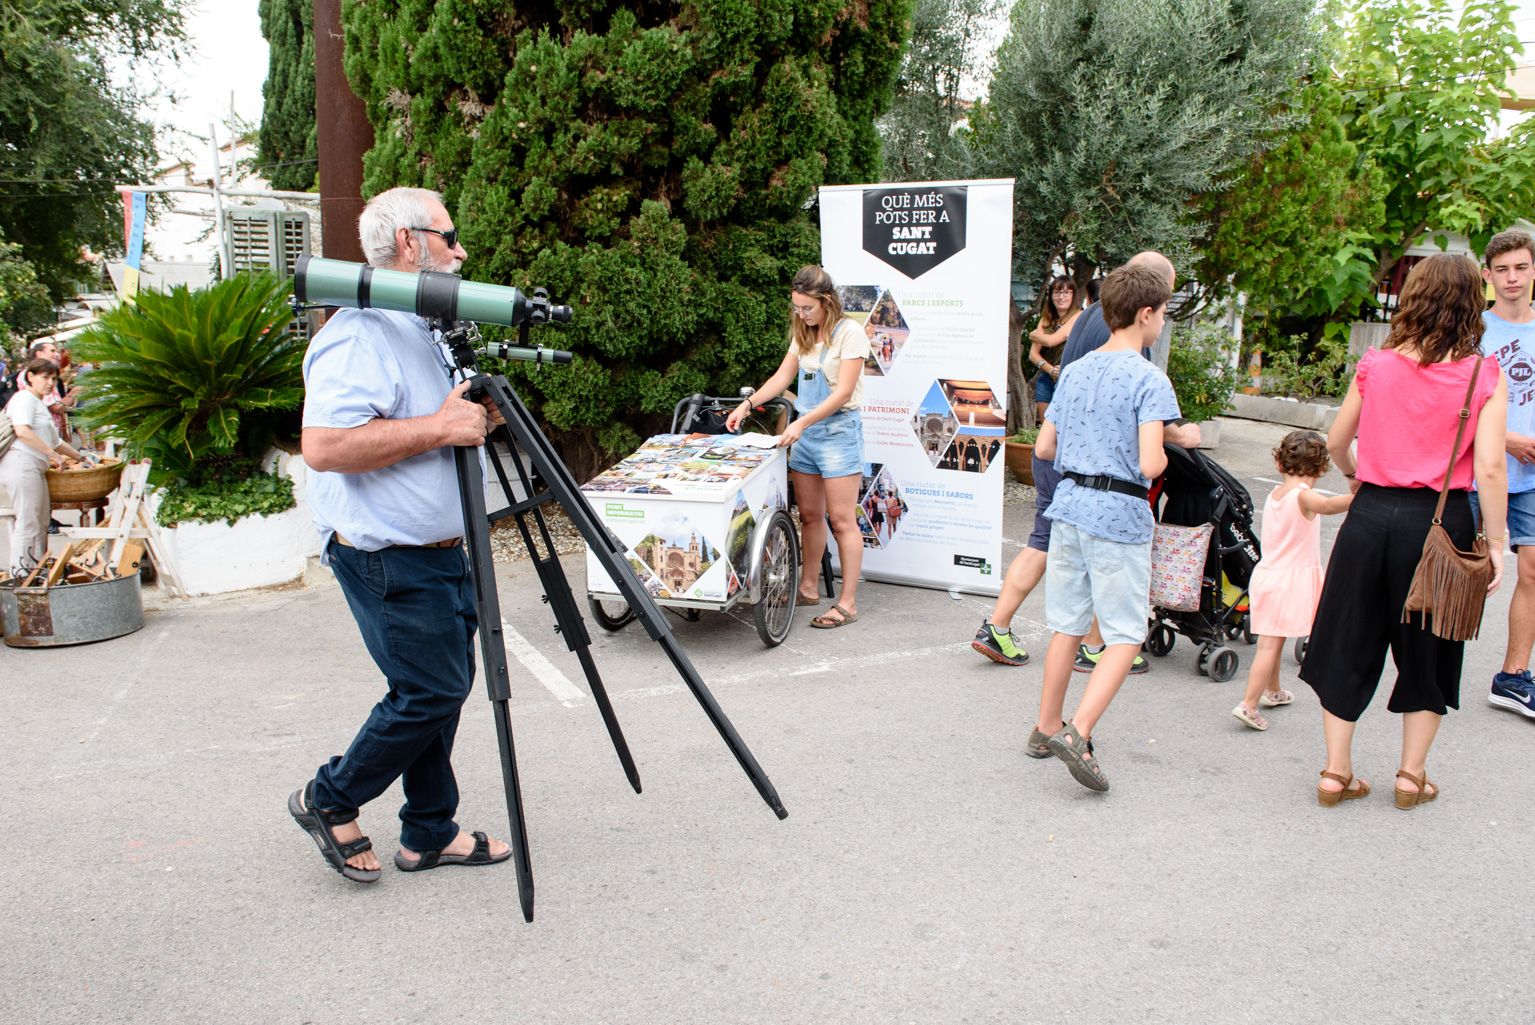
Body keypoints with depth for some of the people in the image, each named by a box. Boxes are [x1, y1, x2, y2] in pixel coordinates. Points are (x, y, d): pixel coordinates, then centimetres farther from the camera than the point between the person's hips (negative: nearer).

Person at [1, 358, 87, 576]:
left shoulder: (41, 404, 26)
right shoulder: (24, 397, -4)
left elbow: (55, 441, 34)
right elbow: (22, 430, -21)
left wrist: (81, 458, 34)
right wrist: (53, 454, -20)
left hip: (36, 468, 10)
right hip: (21, 464, -10)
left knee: (41, 525, 12)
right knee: (27, 523, -10)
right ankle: (21, 574, -8)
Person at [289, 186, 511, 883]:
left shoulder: (419, 330, 15)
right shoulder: (358, 335, -18)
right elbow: (325, 446, -29)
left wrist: (472, 416, 6)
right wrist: (439, 427, -26)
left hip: (437, 549, 10)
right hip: (389, 558, -10)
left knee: (442, 688, 13)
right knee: (431, 690, -4)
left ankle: (429, 834, 25)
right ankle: (329, 801, 17)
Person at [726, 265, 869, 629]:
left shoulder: (850, 333, -13)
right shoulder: (803, 334, 10)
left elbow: (843, 392, -17)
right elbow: (783, 376, 14)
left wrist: (801, 423, -22)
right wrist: (748, 403, 1)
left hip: (838, 429, -7)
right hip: (805, 430, 7)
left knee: (842, 520, -5)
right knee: (809, 514, 13)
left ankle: (847, 603, -1)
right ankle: (808, 587, 26)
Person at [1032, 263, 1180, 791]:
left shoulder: (1075, 371, 9)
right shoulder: (1149, 380, -12)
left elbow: (1043, 447, 12)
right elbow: (1149, 465, -19)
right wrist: (1162, 459, 2)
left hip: (1069, 508, 7)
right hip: (1118, 517, -7)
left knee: (1067, 624, 17)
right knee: (1125, 634, 2)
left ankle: (1047, 726, 25)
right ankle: (1077, 732, -8)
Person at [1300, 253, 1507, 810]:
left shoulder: (1376, 365, 0)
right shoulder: (1485, 375, -6)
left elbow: (1336, 441, 8)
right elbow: (1489, 469, -12)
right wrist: (1496, 541, -3)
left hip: (1371, 514, 1)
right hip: (1441, 520, -1)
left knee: (1349, 641, 12)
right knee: (1427, 650, 15)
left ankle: (1336, 771, 16)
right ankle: (1411, 774, 23)